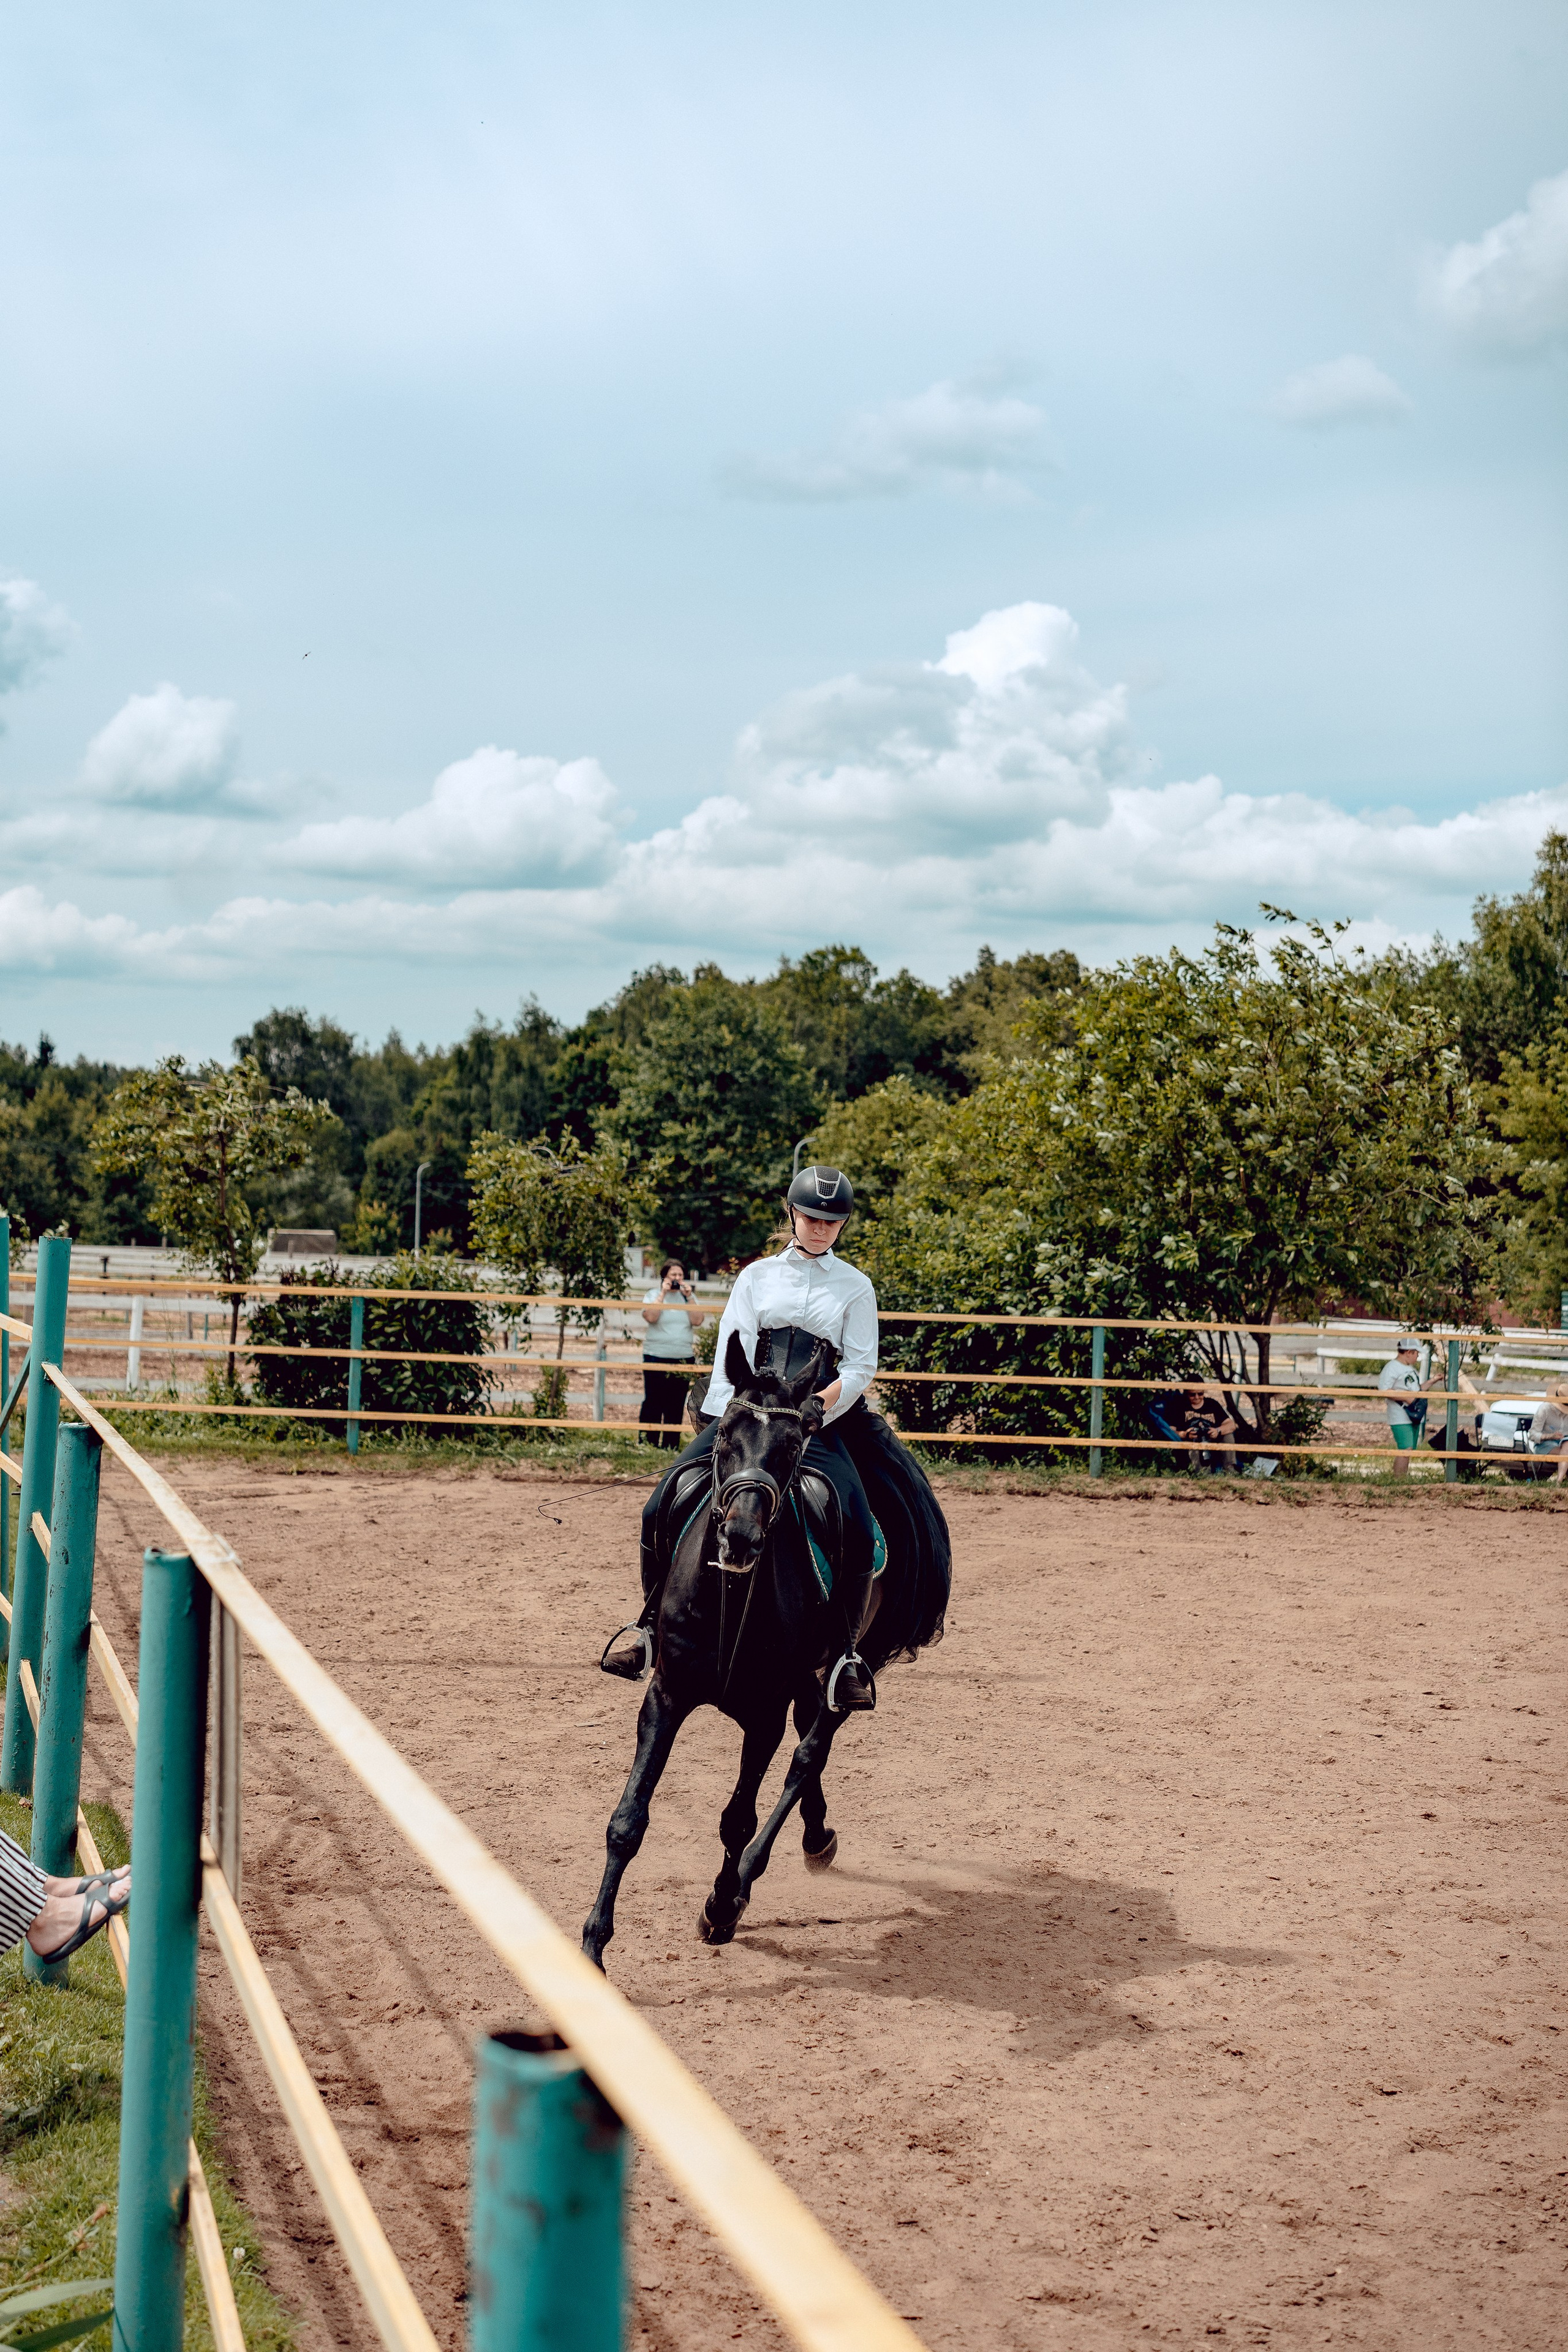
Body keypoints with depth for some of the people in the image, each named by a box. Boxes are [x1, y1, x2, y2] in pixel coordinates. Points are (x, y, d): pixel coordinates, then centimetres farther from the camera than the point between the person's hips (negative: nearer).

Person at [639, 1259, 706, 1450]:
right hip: (657, 1358, -3)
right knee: (653, 1404, -3)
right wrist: (663, 1294, -13)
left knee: (676, 1406, 5)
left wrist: (689, 1297, -7)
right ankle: (647, 1445, 0)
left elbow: (697, 1321, -1)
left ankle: (671, 1447, 10)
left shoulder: (689, 1296, 11)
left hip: (684, 1358, 3)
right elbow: (650, 1316, -16)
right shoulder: (654, 1295, 2)